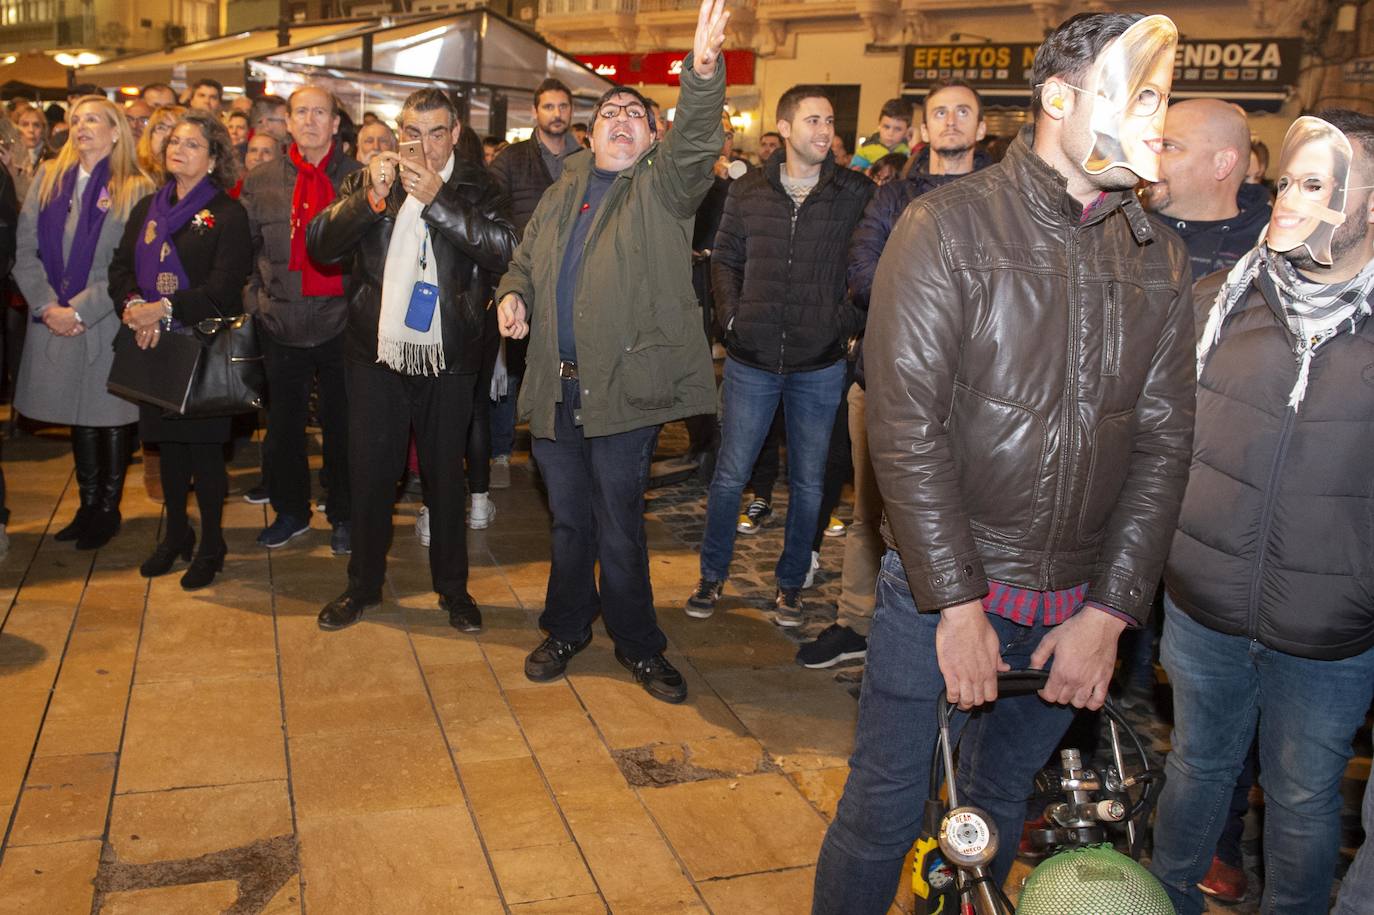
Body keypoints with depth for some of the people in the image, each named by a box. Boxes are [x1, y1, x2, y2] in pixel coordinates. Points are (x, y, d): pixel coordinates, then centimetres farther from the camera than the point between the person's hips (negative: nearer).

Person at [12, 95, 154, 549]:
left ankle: (108, 508, 19)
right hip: (54, 322, 4)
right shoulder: (48, 177, 8)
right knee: (77, 415, 12)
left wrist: (80, 309, -14)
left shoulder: (137, 189, -5)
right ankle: (88, 506, 24)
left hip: (107, 322, -4)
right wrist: (47, 307, -7)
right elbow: (24, 249, 5)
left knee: (109, 417, 4)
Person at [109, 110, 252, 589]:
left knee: (205, 446, 1)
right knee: (167, 442, 13)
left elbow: (223, 288, -15)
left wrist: (165, 308, -21)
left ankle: (211, 545, 15)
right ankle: (175, 534, 29)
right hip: (154, 346, 5)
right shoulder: (147, 208, 12)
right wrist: (133, 305, -12)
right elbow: (120, 267, 8)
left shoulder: (227, 213, -7)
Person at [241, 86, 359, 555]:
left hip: (340, 321, -2)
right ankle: (290, 511, 28)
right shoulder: (260, 181, 5)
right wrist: (259, 295, -1)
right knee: (284, 423, 12)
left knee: (342, 424, 8)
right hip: (282, 323, 2)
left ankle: (343, 515, 22)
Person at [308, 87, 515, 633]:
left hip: (447, 356, -1)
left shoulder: (476, 187, 2)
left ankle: (452, 587, 25)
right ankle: (363, 584, 26)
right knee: (370, 472, 9)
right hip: (376, 349, 2)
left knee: (445, 474, 10)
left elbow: (503, 249, -16)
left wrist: (437, 199, -20)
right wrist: (369, 198, -17)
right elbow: (320, 245, -3)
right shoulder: (367, 180, 7)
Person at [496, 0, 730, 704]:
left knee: (619, 526, 4)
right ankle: (566, 628, 35)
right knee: (568, 520, 16)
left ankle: (638, 646, 23)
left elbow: (695, 143, -21)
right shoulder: (563, 193, 14)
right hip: (555, 384, 5)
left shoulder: (662, 187, -1)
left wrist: (703, 72, -39)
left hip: (625, 387, -5)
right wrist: (514, 293, 2)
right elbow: (526, 257, 25)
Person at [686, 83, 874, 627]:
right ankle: (712, 576, 24)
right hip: (752, 358, 1)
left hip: (820, 363, 0)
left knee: (808, 484, 10)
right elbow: (725, 257, 12)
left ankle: (790, 584, 26)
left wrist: (850, 322, -5)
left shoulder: (855, 193, -2)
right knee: (730, 476, 7)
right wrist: (730, 314, 0)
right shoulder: (748, 191, 3)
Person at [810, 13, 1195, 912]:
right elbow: (906, 423, -15)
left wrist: (1110, 609, -3)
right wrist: (957, 600, -16)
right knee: (886, 807, 6)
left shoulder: (1160, 259, 4)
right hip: (940, 588, -4)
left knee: (1002, 802, 20)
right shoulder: (948, 227, -10)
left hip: (1073, 604, 4)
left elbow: (1163, 441, 4)